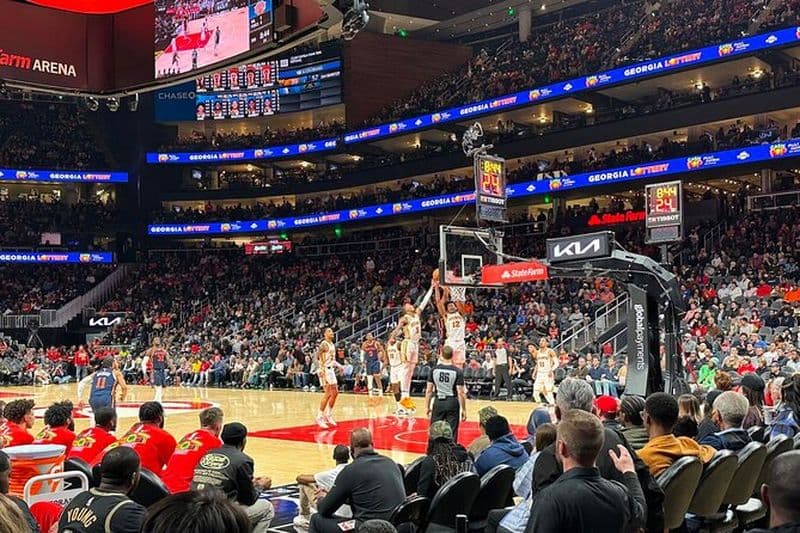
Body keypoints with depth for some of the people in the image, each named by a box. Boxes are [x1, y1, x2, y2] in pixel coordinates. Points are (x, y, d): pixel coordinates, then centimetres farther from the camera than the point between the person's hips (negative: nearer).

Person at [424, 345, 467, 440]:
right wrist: (463, 410, -1)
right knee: (452, 432, 4)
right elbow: (460, 393, -10)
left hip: (438, 402, 2)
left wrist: (428, 407, 10)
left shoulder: (434, 369, -2)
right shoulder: (457, 371, -9)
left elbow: (429, 391, 0)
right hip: (452, 403, -2)